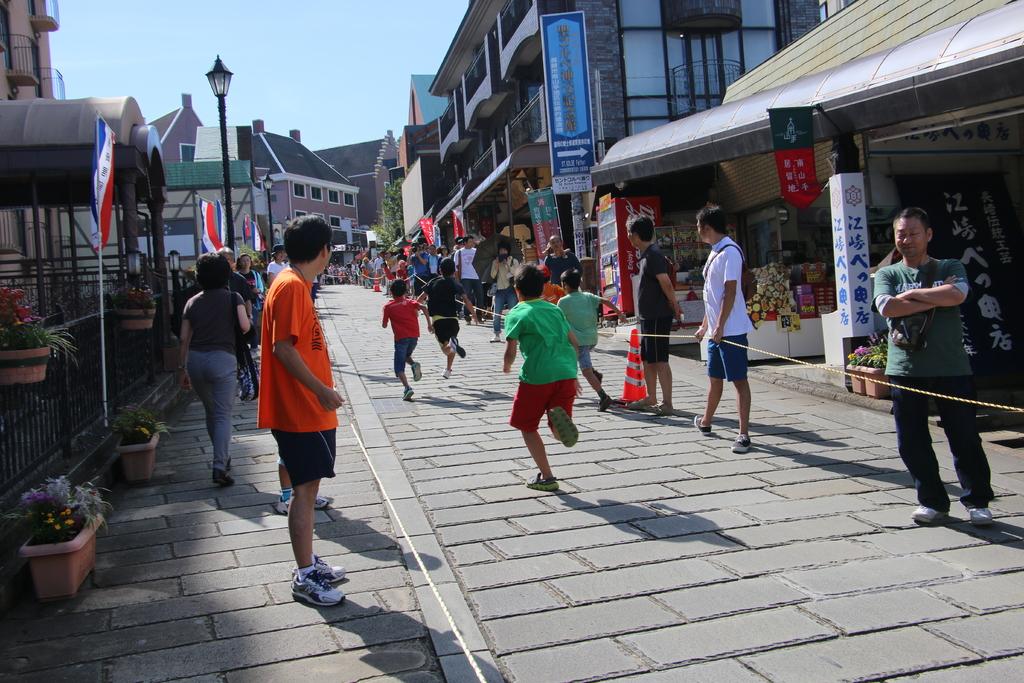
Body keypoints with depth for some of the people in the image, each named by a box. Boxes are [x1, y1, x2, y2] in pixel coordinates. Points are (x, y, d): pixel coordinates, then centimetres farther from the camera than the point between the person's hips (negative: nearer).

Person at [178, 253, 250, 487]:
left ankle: (223, 457, 32)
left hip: (195, 359, 4)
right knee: (223, 415, -3)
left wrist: (182, 368, 16)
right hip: (222, 358, -4)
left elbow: (184, 338, 10)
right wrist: (247, 314, 14)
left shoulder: (193, 302, 12)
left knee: (211, 411, 20)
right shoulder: (232, 297, 3)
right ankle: (220, 466, -15)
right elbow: (245, 326, -9)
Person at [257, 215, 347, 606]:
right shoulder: (291, 286, -17)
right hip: (299, 411, -10)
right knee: (305, 490, -3)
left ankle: (309, 564, 27)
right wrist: (322, 390, -21)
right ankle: (304, 577, 7)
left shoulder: (298, 285, 13)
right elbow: (282, 347, -23)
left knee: (308, 488, 16)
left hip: (308, 409, 10)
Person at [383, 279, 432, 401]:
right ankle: (414, 364, -3)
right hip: (414, 336, 3)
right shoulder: (410, 302, 12)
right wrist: (429, 324, -4)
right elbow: (423, 307, -6)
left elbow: (384, 325, 9)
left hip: (401, 337, -3)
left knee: (399, 367, 0)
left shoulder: (388, 306, 7)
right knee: (406, 355, 30)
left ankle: (407, 388, -23)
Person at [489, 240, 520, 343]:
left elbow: (517, 273, -7)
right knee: (497, 313, -1)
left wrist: (508, 264, -12)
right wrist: (497, 264, -7)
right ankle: (497, 334, 4)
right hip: (499, 289, 2)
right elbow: (492, 276, 4)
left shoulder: (514, 261, 6)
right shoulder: (495, 262, 11)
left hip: (510, 289, -2)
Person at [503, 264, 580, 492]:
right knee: (559, 432, 15)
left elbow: (511, 350, -6)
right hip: (566, 373, 5)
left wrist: (507, 366, 16)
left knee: (527, 427, 16)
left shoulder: (517, 314, 3)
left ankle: (547, 477, 12)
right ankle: (561, 419, -22)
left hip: (537, 377, -4)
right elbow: (573, 342, 17)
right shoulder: (555, 309, 18)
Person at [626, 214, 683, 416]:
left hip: (658, 316, -10)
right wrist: (675, 308, 17)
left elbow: (666, 283, -22)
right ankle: (651, 397, 28)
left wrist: (675, 308, -13)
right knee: (647, 359, 17)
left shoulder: (653, 255, -17)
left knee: (659, 360, -6)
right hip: (648, 315, 10)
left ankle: (667, 403, -2)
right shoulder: (646, 254, 14)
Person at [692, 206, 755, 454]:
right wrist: (705, 326, 24)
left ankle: (744, 434, -3)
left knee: (739, 380, -5)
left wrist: (720, 326, -21)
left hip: (731, 330, -9)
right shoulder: (714, 253, 16)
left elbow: (730, 292, -19)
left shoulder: (730, 252, -14)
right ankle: (706, 421, 36)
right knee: (714, 377, 21)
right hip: (715, 329, 9)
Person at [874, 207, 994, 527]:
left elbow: (957, 295, -13)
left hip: (951, 368, -1)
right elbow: (887, 307, -10)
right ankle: (932, 501, 19)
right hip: (905, 368, 1)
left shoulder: (951, 268, 9)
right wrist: (935, 299, -10)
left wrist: (911, 294, -7)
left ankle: (978, 501, 17)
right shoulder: (887, 275, 10)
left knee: (965, 437, 1)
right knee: (912, 441, 4)